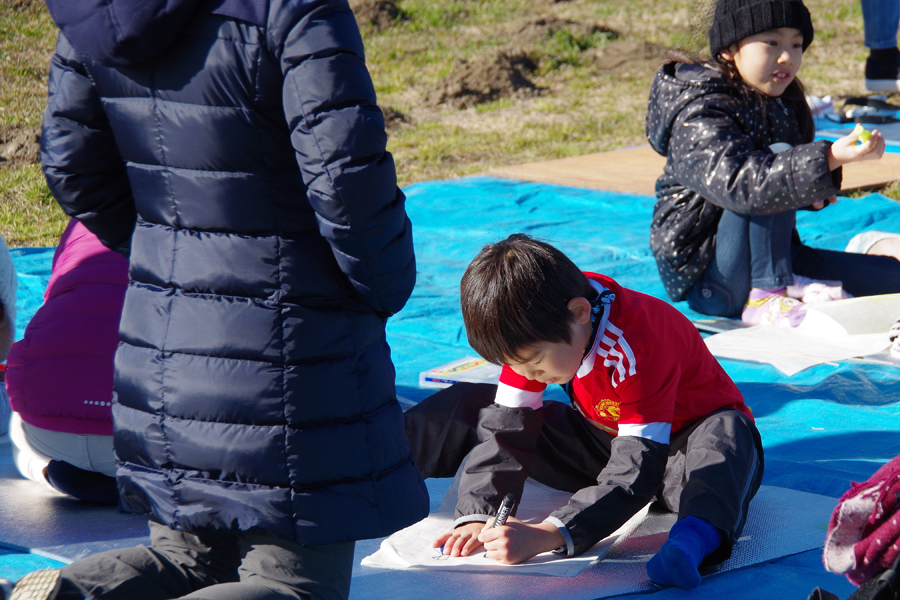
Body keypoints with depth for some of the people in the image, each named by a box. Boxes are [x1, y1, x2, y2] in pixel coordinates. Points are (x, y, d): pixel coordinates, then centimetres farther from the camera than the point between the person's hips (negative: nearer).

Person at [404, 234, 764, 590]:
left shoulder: (637, 348, -36)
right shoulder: (535, 336, -15)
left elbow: (635, 473, -39)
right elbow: (507, 428, -13)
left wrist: (546, 535, -48)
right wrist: (476, 516, -28)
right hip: (603, 439, 7)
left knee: (726, 431, -43)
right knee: (472, 404, -4)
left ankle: (697, 536, -70)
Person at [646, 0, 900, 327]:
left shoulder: (781, 103, 9)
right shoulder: (699, 116, -19)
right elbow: (740, 183, -37)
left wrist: (815, 193, -2)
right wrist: (828, 159, -45)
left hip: (763, 259, 8)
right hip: (703, 281, -8)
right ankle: (767, 297, -26)